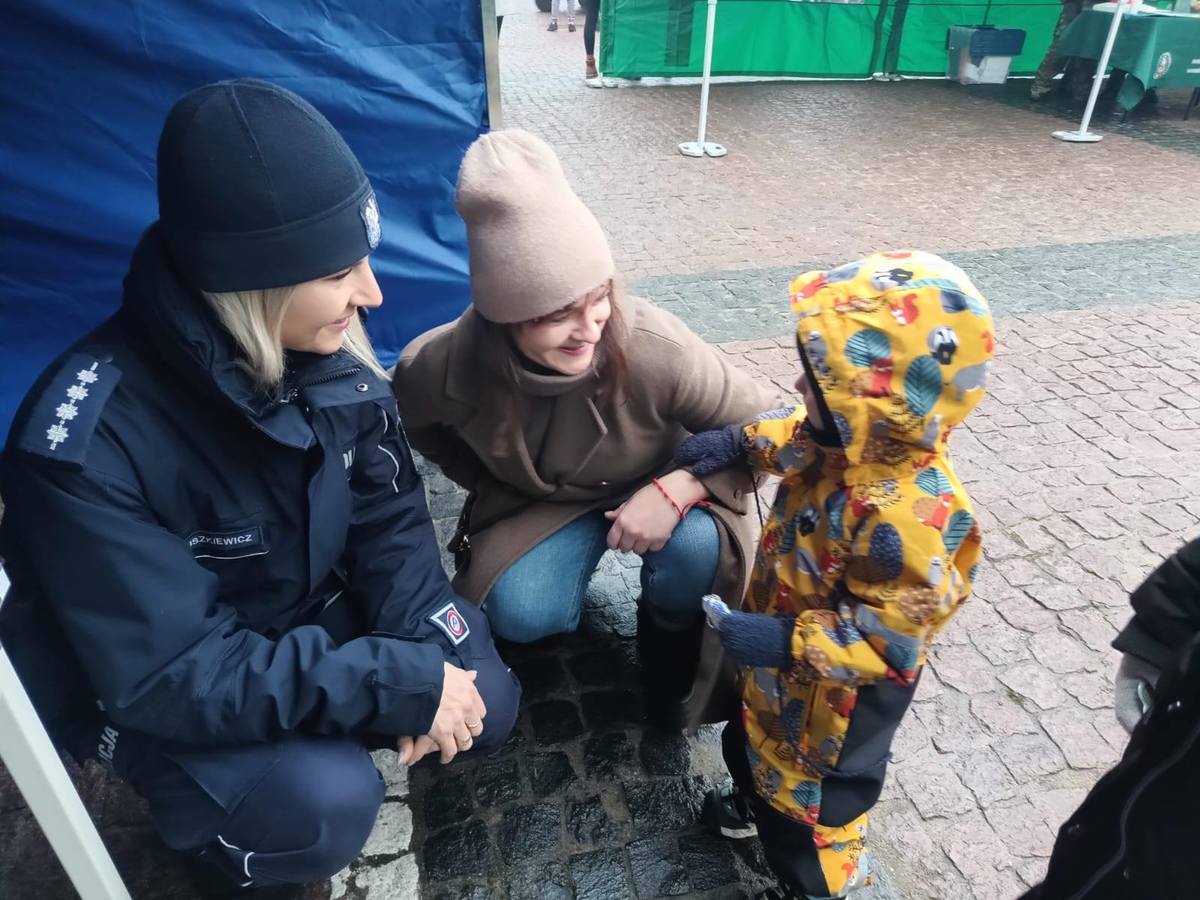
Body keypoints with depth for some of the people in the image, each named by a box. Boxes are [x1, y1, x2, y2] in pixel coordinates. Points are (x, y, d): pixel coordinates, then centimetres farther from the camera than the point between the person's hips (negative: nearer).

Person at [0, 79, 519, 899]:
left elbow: (388, 514, -7)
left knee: (484, 704, -7)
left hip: (309, 620, 5)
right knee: (325, 804, -28)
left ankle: (315, 737, 18)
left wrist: (419, 652, -21)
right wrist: (396, 683, -33)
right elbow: (171, 673, -31)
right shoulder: (89, 442, -32)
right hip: (147, 689, -4)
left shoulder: (326, 352, -16)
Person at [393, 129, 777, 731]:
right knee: (517, 615, -23)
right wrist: (486, 484, -3)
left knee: (695, 549, -31)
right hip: (536, 502, 1)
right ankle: (560, 567, 15)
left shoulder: (655, 349, -34)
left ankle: (669, 637, 5)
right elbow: (417, 427, -1)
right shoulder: (443, 367, -28)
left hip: (656, 489, 0)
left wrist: (676, 490, -35)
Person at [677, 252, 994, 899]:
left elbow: (892, 630, -34)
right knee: (754, 738, 35)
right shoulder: (857, 437, -16)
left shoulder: (905, 513, -42)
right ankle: (754, 801, 66)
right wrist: (742, 440, -2)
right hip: (784, 649, 8)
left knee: (811, 797, 21)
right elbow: (799, 438, 7)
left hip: (837, 690, -8)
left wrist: (791, 644, -33)